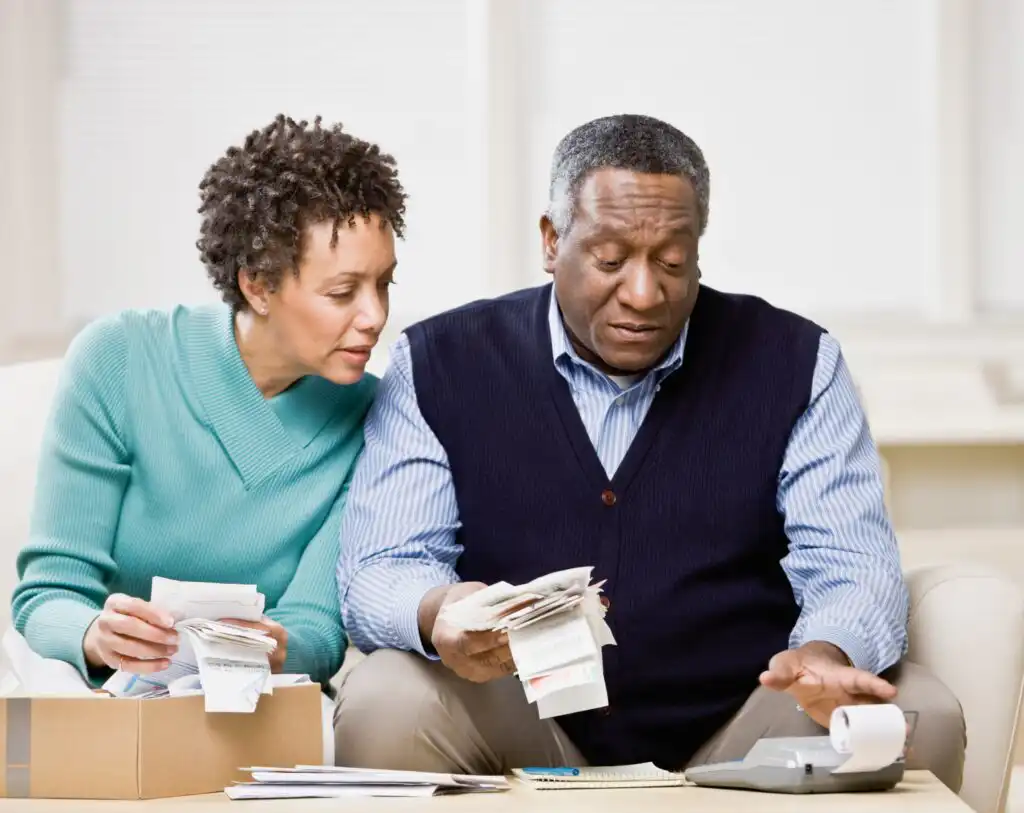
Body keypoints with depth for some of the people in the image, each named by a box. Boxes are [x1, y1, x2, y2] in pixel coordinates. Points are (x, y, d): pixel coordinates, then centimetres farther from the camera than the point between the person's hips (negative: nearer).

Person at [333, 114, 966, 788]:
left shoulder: (795, 363, 4)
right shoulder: (439, 365, 3)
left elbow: (850, 567, -2)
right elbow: (379, 572, -3)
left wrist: (826, 657, -28)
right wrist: (438, 613, -29)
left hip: (739, 734, 1)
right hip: (523, 728, 0)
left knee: (919, 719, -26)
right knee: (381, 706, -30)